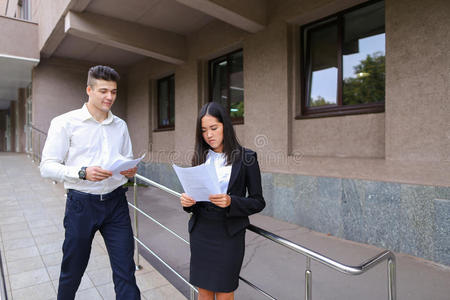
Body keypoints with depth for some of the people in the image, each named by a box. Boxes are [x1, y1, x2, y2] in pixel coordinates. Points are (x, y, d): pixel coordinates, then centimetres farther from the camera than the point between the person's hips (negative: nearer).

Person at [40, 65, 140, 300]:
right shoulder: (65, 122, -3)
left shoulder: (120, 125, 10)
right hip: (82, 203, -2)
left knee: (125, 268, 4)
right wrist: (83, 173, -23)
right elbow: (47, 167, -7)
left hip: (116, 201, 3)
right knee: (73, 268, 16)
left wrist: (130, 171, -6)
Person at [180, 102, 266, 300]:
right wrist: (186, 201, -10)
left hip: (229, 233, -3)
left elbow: (258, 202, -6)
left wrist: (231, 202, -23)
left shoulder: (246, 158, -7)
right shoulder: (200, 157, 5)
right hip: (200, 231, 4)